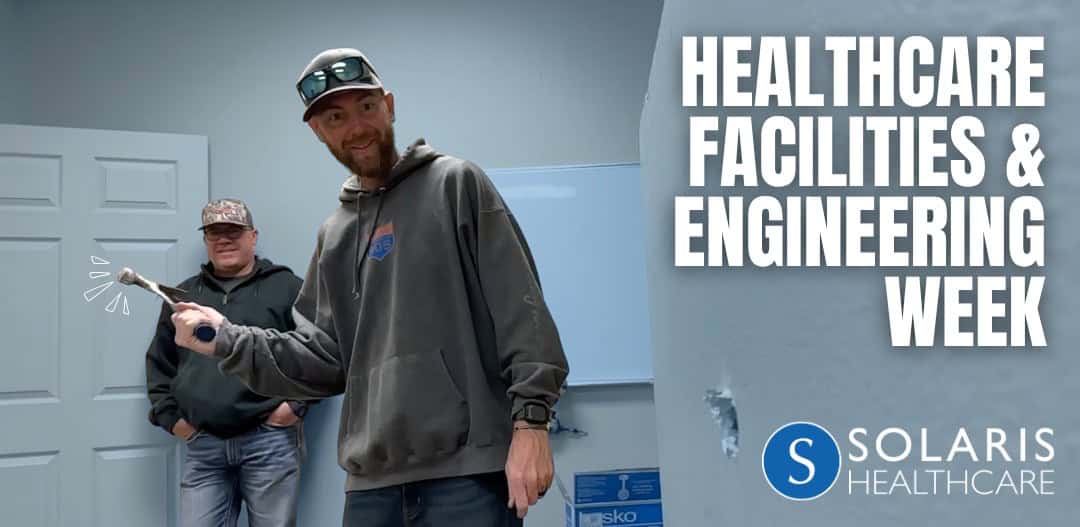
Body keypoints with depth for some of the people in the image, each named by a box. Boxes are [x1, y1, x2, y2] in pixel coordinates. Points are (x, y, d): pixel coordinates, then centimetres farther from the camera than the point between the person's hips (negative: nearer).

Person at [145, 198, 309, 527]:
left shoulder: (286, 287, 6)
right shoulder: (184, 296, 18)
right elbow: (158, 363, 23)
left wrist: (297, 403, -7)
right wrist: (168, 416, 12)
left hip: (270, 441, -3)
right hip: (202, 445, 4)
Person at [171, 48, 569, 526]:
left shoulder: (454, 185, 2)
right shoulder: (333, 236, 17)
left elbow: (519, 309, -7)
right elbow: (326, 360, 13)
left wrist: (530, 420, -15)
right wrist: (228, 341, 2)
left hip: (466, 470, -5)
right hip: (372, 481, 5)